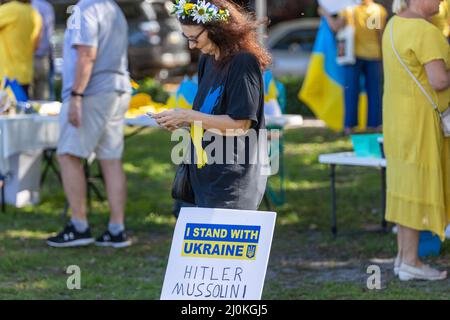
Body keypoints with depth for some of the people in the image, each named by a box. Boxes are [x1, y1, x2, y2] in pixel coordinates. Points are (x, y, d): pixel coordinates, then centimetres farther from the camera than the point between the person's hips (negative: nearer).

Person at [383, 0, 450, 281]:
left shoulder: (396, 25, 10)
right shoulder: (426, 32, -21)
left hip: (401, 117, 9)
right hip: (421, 122, -9)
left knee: (407, 186, 13)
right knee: (418, 187, -3)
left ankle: (404, 256, 17)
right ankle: (411, 262, 2)